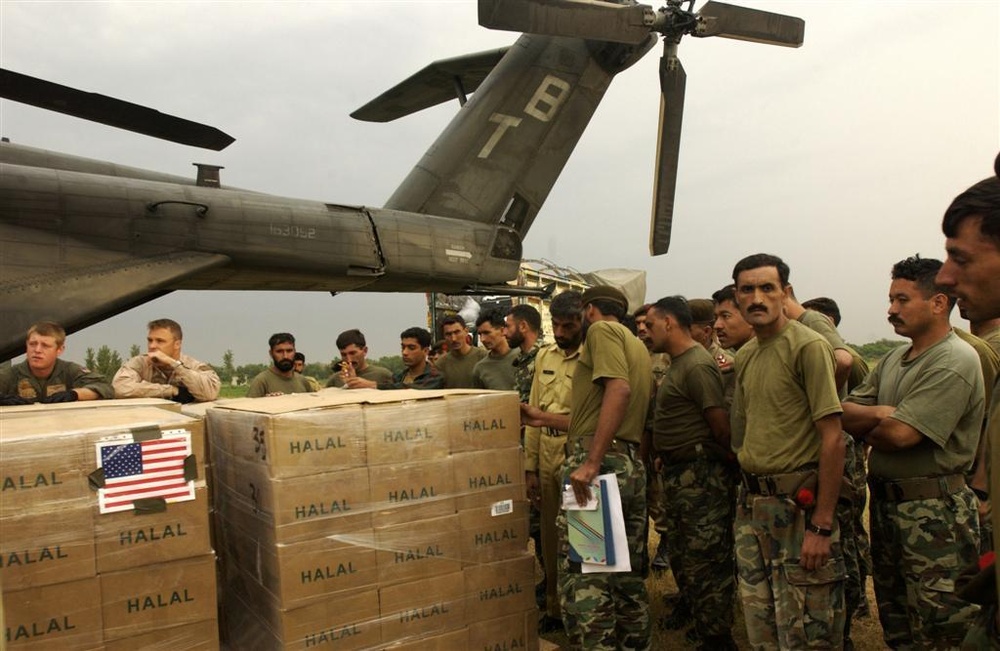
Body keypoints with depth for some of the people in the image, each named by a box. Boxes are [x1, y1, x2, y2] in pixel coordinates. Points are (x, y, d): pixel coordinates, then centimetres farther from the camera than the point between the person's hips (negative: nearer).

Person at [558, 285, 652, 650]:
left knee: (582, 576, -6)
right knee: (628, 575, 15)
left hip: (600, 461, -10)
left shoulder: (601, 330, -3)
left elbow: (619, 389, -20)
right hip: (632, 464, 10)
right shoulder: (638, 345, 23)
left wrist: (591, 461, -25)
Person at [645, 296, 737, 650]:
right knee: (682, 558, 19)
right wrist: (664, 455, 8)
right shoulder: (677, 363, 14)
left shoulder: (697, 366, -18)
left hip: (700, 477, -11)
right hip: (677, 474, 11)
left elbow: (721, 425, -20)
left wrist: (726, 461, -6)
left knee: (706, 564, 0)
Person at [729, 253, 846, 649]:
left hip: (798, 503, -7)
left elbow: (832, 438, -16)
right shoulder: (744, 355, 11)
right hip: (752, 504, 7)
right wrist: (747, 496, 12)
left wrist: (822, 526, -19)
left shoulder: (808, 346, -12)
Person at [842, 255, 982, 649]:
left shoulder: (955, 362, -16)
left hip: (933, 514, -8)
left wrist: (865, 429, -3)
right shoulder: (892, 360, 11)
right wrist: (877, 414, -16)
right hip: (885, 503, 8)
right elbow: (844, 413, 4)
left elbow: (899, 434, -23)